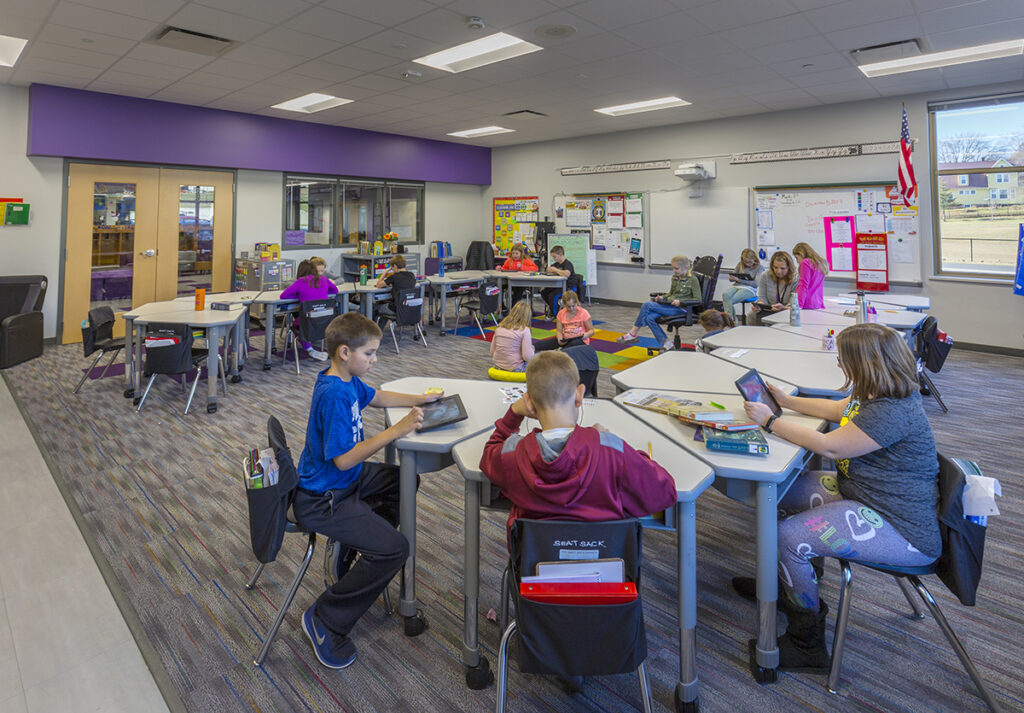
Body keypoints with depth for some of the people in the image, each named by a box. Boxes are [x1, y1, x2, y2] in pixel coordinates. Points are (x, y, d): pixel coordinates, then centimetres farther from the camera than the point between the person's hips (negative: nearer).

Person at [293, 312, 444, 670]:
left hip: (346, 480, 10)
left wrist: (419, 399, 12)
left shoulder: (347, 379, 2)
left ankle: (356, 549, 28)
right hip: (322, 500, -10)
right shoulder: (334, 395, -28)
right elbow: (344, 459, -30)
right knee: (394, 548, -20)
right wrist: (397, 430, -30)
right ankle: (324, 620, -2)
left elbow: (375, 396, 22)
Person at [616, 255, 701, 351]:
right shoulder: (675, 277, 16)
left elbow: (698, 299, -9)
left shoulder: (693, 280, -6)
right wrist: (662, 297, 7)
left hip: (681, 308, -8)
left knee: (647, 305, -21)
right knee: (650, 317, -23)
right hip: (669, 304, 8)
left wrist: (680, 301, -21)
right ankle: (666, 342, -14)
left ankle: (634, 333, -12)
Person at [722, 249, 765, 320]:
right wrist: (731, 278, -8)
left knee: (730, 300, -31)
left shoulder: (759, 267, 4)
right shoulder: (740, 265, 18)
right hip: (736, 286, 5)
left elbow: (755, 284, -7)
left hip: (750, 289, -5)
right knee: (725, 294, -32)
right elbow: (731, 279, 19)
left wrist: (739, 280, -14)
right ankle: (730, 318, -34)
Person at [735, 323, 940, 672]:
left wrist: (770, 420, -16)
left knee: (790, 536, -23)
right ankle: (785, 582, 30)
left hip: (904, 533, -11)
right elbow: (837, 409, 21)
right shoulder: (878, 395, 3)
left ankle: (807, 645, 0)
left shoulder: (893, 413, -29)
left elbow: (829, 446, -25)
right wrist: (787, 401, 17)